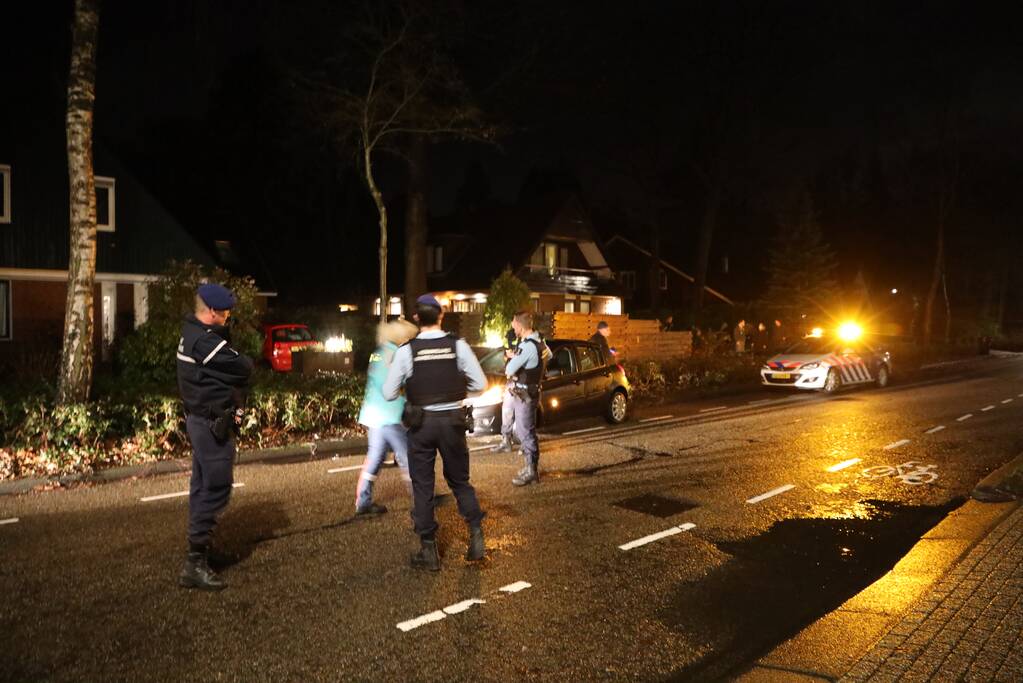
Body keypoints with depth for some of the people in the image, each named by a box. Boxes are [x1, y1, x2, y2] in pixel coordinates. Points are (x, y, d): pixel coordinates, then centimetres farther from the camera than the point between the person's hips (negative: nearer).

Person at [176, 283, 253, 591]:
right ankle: (195, 564, -7)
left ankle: (200, 545, 34)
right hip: (213, 424, -11)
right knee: (216, 489, -9)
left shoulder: (192, 333, 11)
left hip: (201, 419, 11)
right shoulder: (205, 341, -22)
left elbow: (223, 361, 9)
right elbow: (243, 368, -19)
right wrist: (243, 360, 1)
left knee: (203, 486, 20)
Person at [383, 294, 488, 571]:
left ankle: (429, 550, 16)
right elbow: (480, 384, -5)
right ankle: (476, 535, 7)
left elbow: (389, 394, -6)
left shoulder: (406, 351, -9)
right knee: (459, 480, 19)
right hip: (453, 421, 1)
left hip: (421, 423, -1)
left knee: (422, 486, 11)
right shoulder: (458, 346, -7)